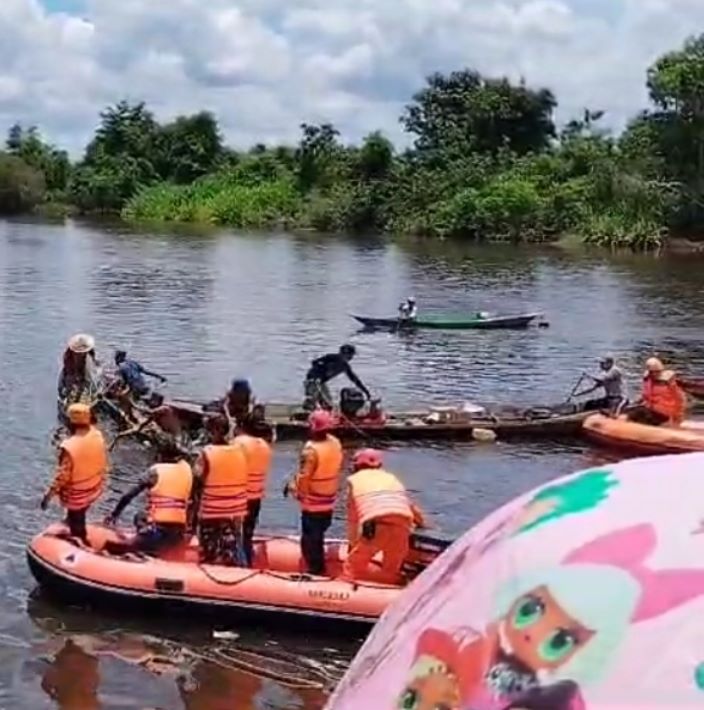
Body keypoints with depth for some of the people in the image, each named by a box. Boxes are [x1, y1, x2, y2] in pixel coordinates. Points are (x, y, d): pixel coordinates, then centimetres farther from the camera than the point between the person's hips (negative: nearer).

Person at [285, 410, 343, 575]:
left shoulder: (311, 450, -27)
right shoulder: (335, 443, -4)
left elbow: (303, 479, -23)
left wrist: (291, 487, -5)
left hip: (313, 503, -8)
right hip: (329, 501, 8)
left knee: (310, 539, 6)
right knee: (318, 536, 23)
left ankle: (315, 570, 11)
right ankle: (319, 567, 34)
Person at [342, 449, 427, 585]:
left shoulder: (355, 480, 23)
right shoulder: (391, 477, 32)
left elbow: (352, 517, 24)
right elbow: (410, 506, 37)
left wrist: (353, 543, 34)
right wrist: (421, 523, 55)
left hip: (374, 525, -3)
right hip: (402, 523, 3)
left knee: (354, 566, 15)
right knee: (392, 570, 22)